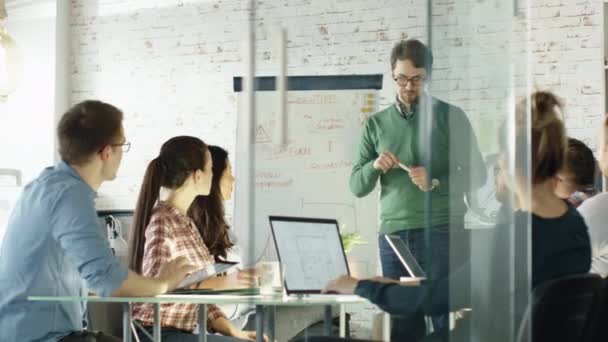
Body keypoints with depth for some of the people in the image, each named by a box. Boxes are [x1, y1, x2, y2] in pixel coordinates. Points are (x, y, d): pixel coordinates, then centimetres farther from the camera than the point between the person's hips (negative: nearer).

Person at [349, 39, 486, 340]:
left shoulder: (449, 116, 3)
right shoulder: (376, 124, 12)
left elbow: (477, 174, 0)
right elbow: (357, 187, 12)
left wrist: (435, 183, -16)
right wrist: (374, 167, -9)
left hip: (442, 231, -3)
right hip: (393, 234, 3)